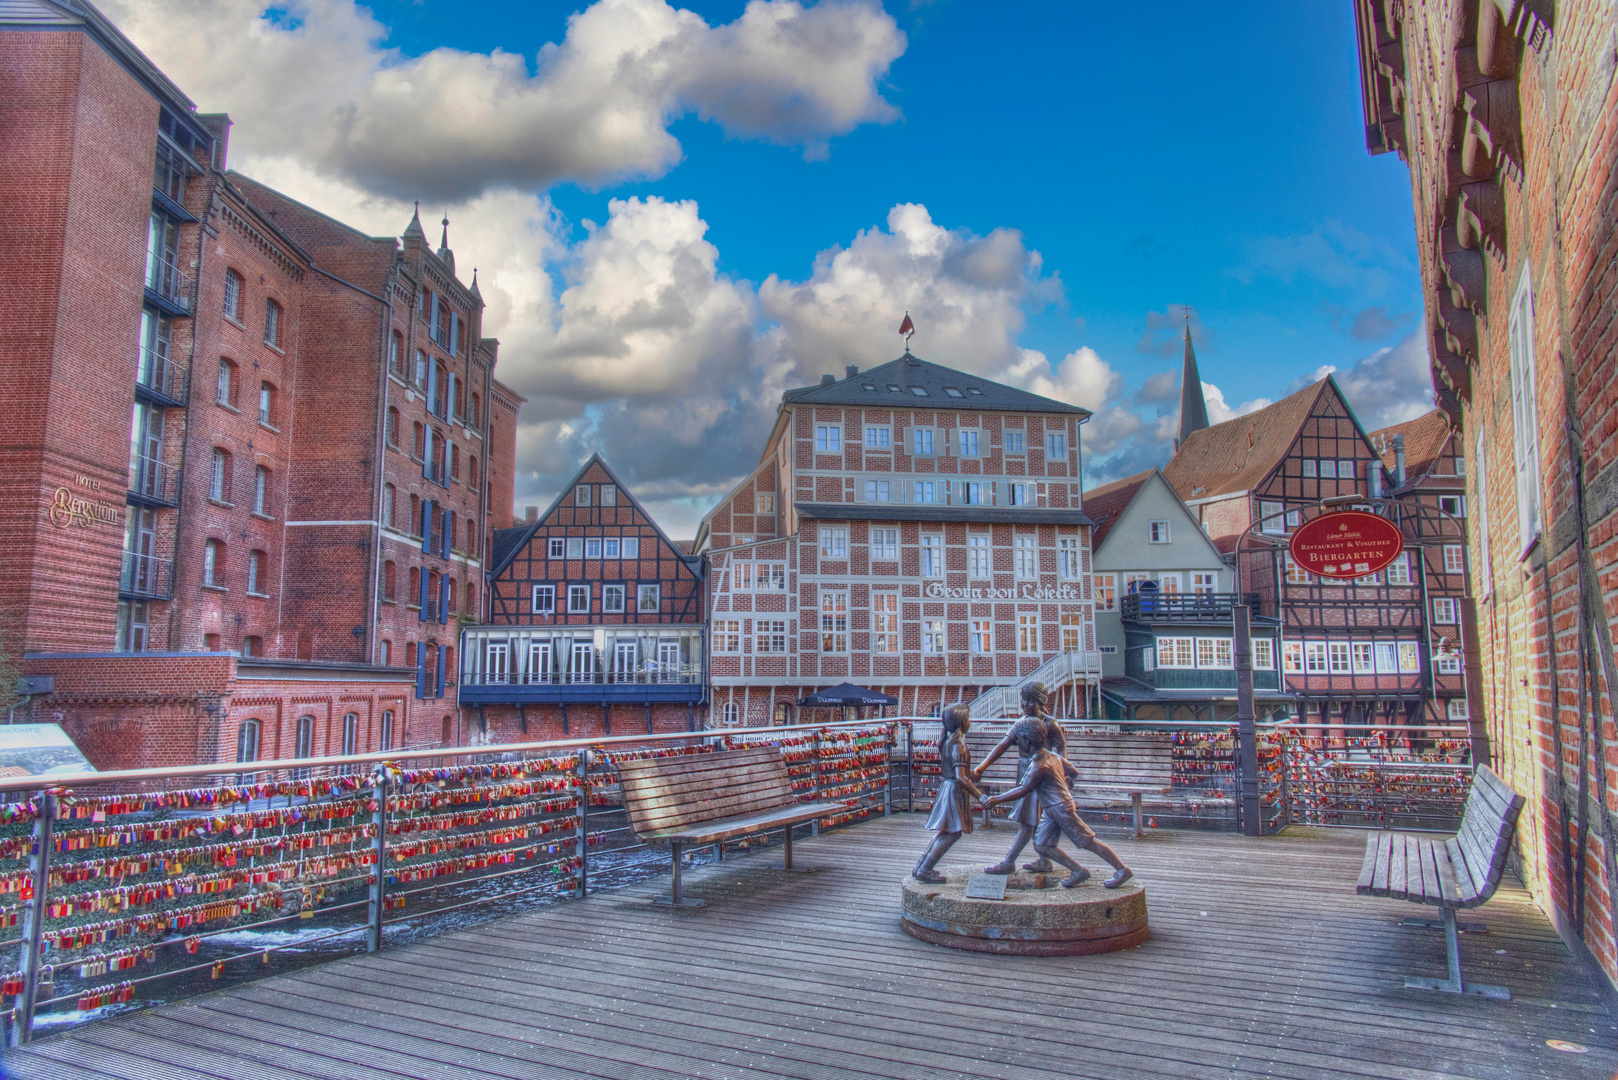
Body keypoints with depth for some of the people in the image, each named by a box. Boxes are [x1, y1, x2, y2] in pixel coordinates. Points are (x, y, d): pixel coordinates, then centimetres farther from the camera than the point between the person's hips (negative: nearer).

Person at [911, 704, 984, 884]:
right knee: (953, 833, -3)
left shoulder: (946, 741, 8)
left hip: (946, 786, 9)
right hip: (955, 790, -9)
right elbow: (960, 778, -27)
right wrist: (980, 796, -25)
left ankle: (921, 867, 20)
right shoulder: (958, 745, -21)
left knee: (946, 832, 18)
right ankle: (924, 871, -4)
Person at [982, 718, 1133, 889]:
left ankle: (1122, 870, 10)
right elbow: (1074, 771, 15)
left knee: (1087, 842, -2)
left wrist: (996, 799, -19)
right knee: (1041, 845, 4)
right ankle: (1079, 872, 10)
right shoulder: (1051, 755, 8)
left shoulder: (1039, 765, -21)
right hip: (1051, 812, 10)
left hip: (1062, 809, -10)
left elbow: (1023, 790, -22)